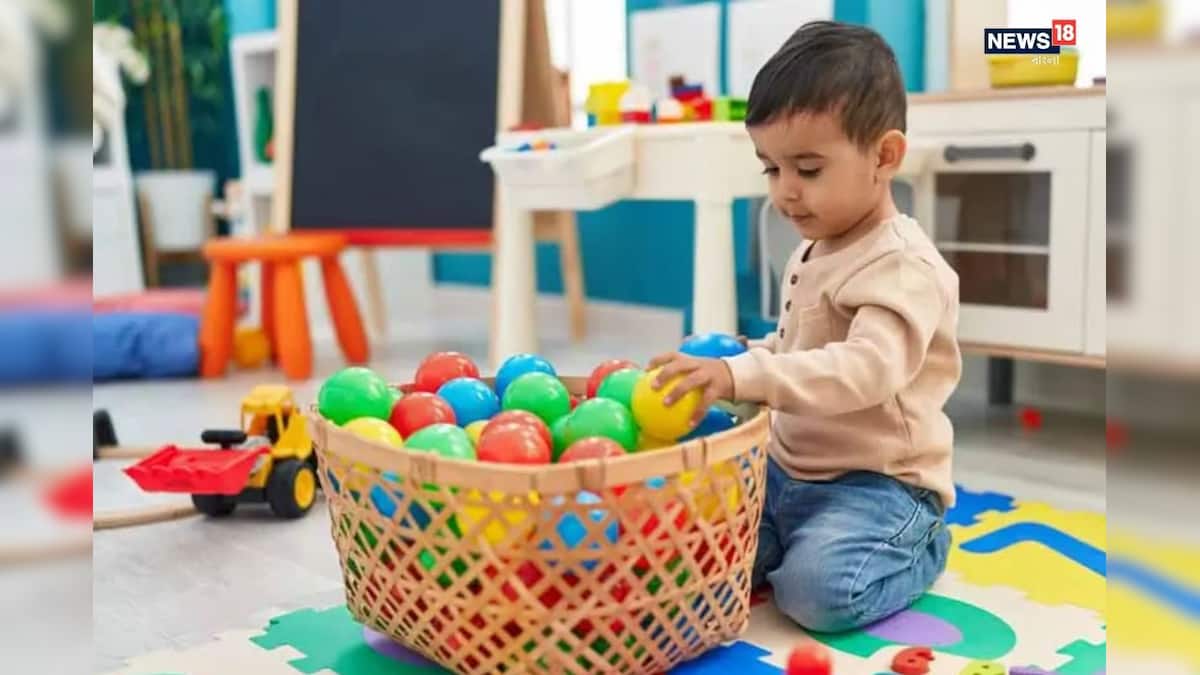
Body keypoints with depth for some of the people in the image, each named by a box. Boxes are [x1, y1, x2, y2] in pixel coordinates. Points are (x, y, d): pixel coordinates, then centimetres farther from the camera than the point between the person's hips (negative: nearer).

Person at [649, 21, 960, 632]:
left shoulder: (902, 265, -21)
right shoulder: (813, 252, 8)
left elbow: (869, 368, -37)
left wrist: (745, 376, -45)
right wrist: (738, 356, 3)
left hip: (879, 482, -8)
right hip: (789, 467, 8)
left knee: (818, 590, -26)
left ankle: (918, 548, 4)